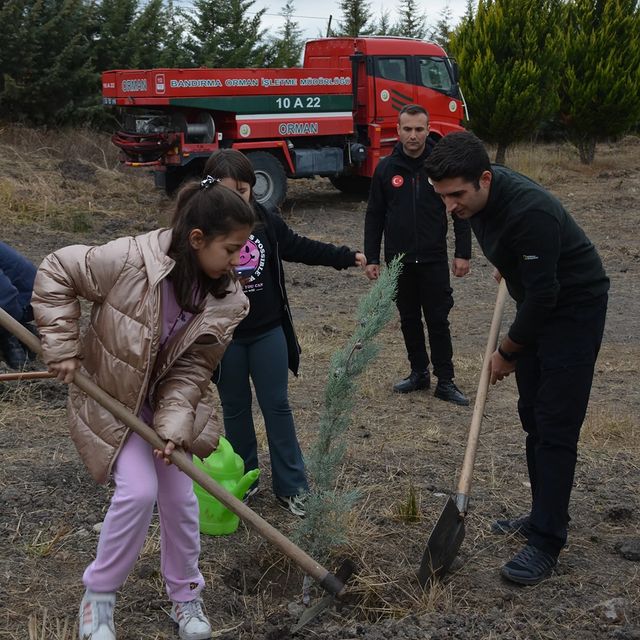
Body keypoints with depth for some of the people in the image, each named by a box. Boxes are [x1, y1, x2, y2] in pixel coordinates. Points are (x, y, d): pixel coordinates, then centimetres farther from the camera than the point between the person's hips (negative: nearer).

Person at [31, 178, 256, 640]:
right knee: (139, 490, -15)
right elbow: (56, 274, -16)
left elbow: (191, 370, -14)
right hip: (110, 398, -4)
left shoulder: (227, 301, -17)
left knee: (179, 496, 5)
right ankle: (99, 594, 8)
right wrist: (63, 348, -18)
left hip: (167, 401, 4)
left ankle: (185, 596, 27)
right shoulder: (130, 260, -30)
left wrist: (173, 425, -27)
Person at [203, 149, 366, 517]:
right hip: (225, 337, -2)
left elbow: (299, 247, 11)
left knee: (277, 406, 8)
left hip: (268, 332, 2)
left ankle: (291, 486, 18)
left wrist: (347, 257, 16)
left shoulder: (266, 219, -4)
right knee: (235, 409, 13)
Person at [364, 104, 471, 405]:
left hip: (433, 259, -2)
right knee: (409, 320, 12)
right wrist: (371, 258, 3)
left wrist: (463, 253, -4)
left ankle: (445, 381, 8)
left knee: (438, 321, 1)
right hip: (398, 260, 3)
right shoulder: (386, 168, 1)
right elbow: (374, 216, 6)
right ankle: (419, 372, 26)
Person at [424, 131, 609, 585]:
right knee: (533, 415, 13)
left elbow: (543, 294, -28)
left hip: (575, 308, -9)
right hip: (538, 305, 9)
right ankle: (544, 516, 26)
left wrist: (508, 351, -16)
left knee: (556, 427, -9)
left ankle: (547, 543, -2)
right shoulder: (480, 194, -7)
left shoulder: (530, 212, -34)